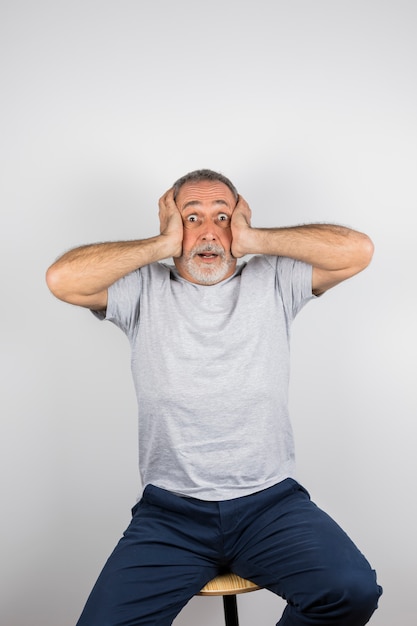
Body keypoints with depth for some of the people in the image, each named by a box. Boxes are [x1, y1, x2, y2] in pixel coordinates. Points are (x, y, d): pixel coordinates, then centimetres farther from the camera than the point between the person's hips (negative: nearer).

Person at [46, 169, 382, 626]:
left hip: (270, 502, 1)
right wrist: (162, 244, -6)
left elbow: (358, 250, -6)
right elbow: (62, 279, -11)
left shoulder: (273, 282, 6)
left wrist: (254, 239, -5)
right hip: (168, 514, 0)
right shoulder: (143, 289, 5)